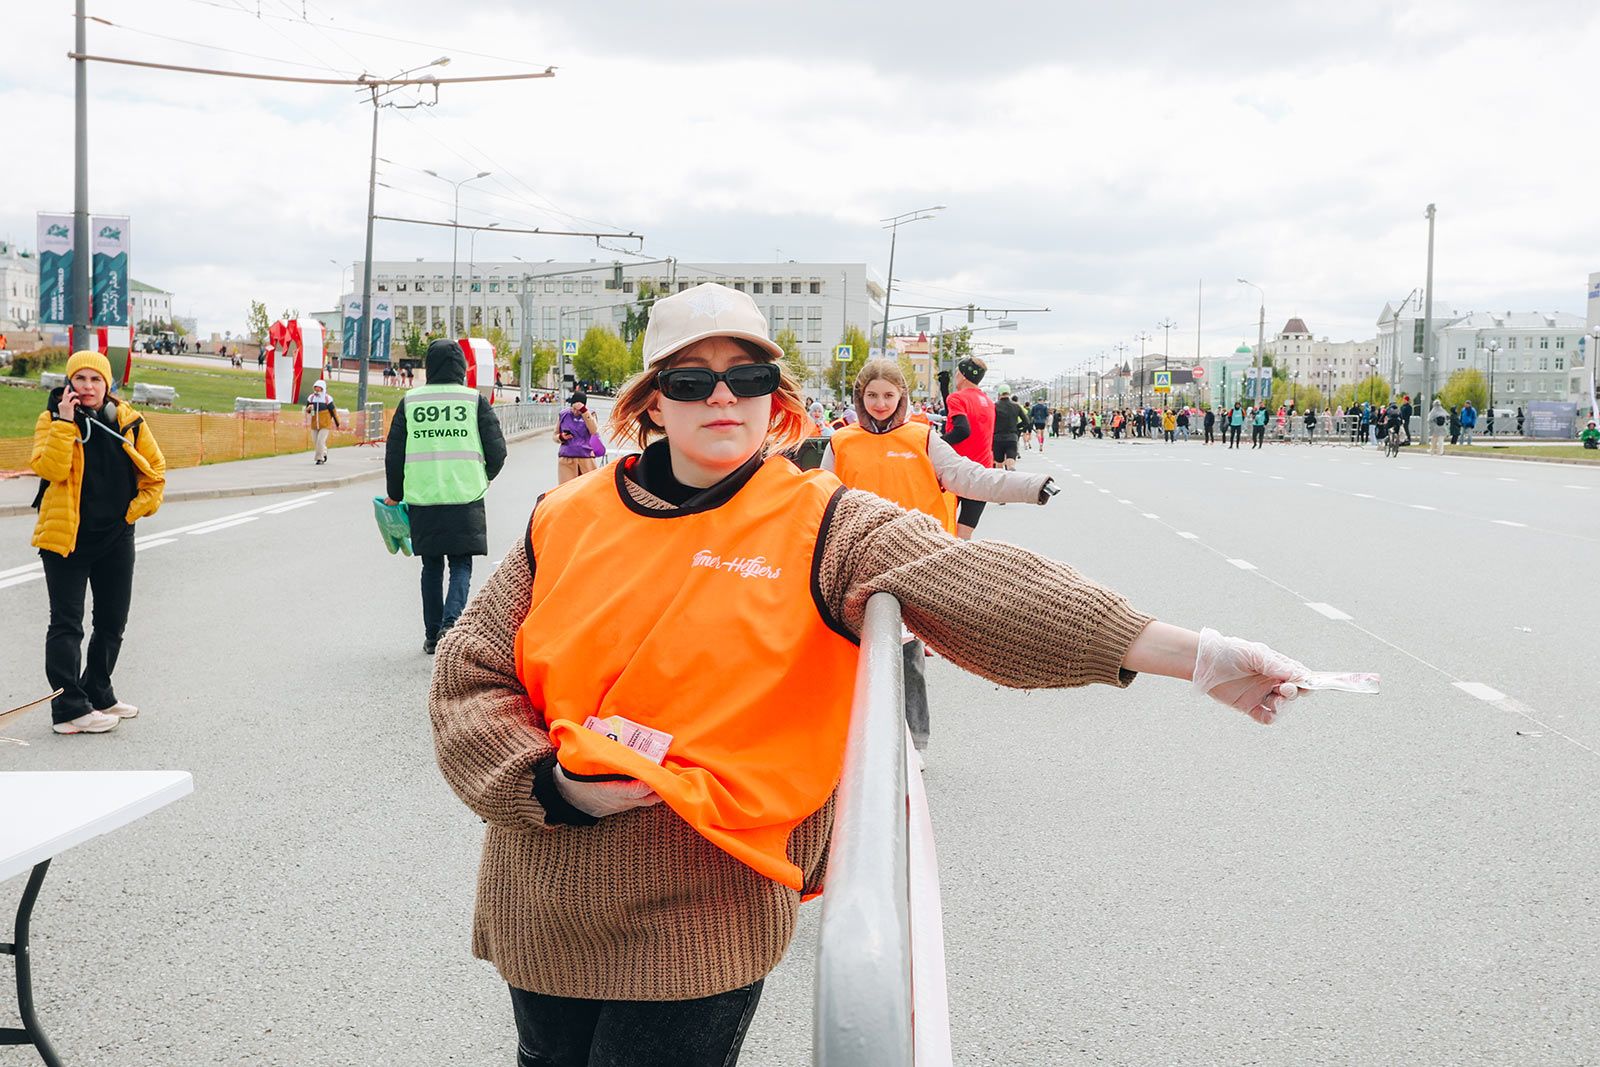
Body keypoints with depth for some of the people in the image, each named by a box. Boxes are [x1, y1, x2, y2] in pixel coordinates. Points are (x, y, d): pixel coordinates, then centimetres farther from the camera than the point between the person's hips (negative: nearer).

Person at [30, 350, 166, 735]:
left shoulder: (129, 421, 2)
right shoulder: (52, 420, -6)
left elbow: (155, 471, 11)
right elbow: (49, 469, -22)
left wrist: (136, 509, 2)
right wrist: (64, 422, -24)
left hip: (115, 537, 4)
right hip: (64, 536, -4)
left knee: (113, 622, 14)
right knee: (67, 623, -5)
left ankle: (98, 695, 30)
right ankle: (69, 709, -2)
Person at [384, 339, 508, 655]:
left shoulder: (409, 401, 3)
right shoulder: (476, 400, -1)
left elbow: (394, 452, 6)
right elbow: (497, 450, -1)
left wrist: (395, 494, 19)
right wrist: (483, 478, 20)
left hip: (422, 499, 2)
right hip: (465, 498, -2)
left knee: (432, 566, 13)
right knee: (461, 565, 7)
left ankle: (433, 636, 14)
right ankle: (450, 622, -15)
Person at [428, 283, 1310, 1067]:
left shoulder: (824, 526, -7)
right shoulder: (568, 519, 1)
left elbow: (979, 587, -20)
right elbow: (470, 676, 3)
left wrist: (1190, 655, -32)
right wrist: (555, 784, -15)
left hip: (702, 926, -3)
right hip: (545, 910, 4)